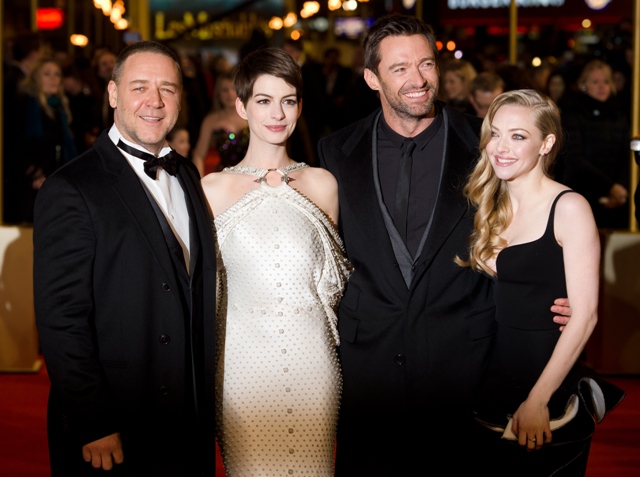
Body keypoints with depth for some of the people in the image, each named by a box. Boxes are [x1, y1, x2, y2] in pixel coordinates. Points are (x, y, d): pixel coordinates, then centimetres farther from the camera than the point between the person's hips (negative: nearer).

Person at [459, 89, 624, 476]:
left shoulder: (569, 208, -12)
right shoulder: (491, 208, 7)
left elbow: (584, 315, -16)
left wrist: (538, 400, -17)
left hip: (551, 397, -6)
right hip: (492, 385, 6)